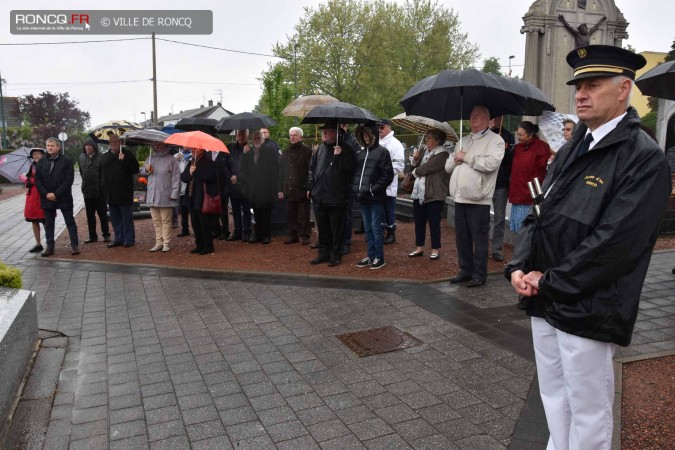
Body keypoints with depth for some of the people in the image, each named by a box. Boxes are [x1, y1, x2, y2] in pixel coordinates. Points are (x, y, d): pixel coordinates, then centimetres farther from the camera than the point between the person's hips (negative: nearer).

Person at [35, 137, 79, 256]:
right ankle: (50, 246, 18)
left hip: (64, 198, -4)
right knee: (48, 223, 10)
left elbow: (69, 179, -11)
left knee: (70, 222, 3)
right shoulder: (41, 162, 7)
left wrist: (56, 194, -15)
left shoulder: (66, 161, -5)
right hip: (47, 198, 4)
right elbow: (37, 179, 5)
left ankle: (74, 245, 8)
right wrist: (46, 194, -9)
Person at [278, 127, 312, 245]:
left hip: (302, 189, -5)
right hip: (289, 190, 5)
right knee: (290, 215, 8)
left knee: (303, 216, 0)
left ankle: (305, 236, 9)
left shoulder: (307, 151, -2)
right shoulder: (286, 152, 16)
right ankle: (293, 235, 17)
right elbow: (281, 172, 17)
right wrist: (281, 189, 12)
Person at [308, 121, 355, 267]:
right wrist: (310, 187, 13)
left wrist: (338, 156, -23)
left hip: (337, 197, -6)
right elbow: (312, 169, 18)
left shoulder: (345, 150, -6)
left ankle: (335, 255, 14)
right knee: (322, 227, 14)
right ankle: (324, 252, 26)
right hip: (320, 196, 6)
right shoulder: (320, 150, 13)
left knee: (336, 228, 3)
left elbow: (348, 169, -16)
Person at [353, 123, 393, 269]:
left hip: (375, 198, -7)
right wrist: (356, 189, 4)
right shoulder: (361, 153, 15)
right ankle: (371, 256, 20)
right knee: (367, 228, 12)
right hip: (363, 197, 7)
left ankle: (379, 257, 7)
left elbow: (388, 174, -10)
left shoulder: (382, 151, -4)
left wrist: (373, 189, -14)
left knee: (376, 227, -3)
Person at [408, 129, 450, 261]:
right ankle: (419, 247, 23)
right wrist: (415, 158, -2)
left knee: (433, 223, 1)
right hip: (419, 193, 8)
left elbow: (427, 168, -19)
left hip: (434, 194, -8)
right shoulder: (424, 151, 14)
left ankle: (435, 249, 12)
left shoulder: (442, 153, -12)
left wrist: (415, 172, -1)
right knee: (419, 222, 12)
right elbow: (415, 166, 18)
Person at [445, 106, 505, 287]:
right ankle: (465, 270, 24)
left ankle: (479, 274, 9)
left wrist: (466, 157, -10)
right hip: (460, 198, 7)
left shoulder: (495, 140, -1)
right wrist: (456, 158, -3)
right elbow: (448, 166, 20)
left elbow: (491, 163, -20)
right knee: (462, 237, 12)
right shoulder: (465, 141, 21)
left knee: (479, 239, 0)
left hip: (478, 200, -7)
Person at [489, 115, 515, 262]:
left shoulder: (508, 136, 6)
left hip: (501, 183, 0)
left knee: (500, 219, 5)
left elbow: (512, 158, 2)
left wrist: (506, 149, -15)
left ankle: (497, 248, 12)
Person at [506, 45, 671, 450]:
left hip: (587, 308, -7)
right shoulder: (572, 149, 12)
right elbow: (539, 215, 12)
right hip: (545, 300, 7)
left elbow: (615, 241, -20)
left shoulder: (644, 157, -12)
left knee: (587, 411, 9)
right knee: (555, 400, 21)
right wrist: (519, 267, -2)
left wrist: (550, 280, -14)